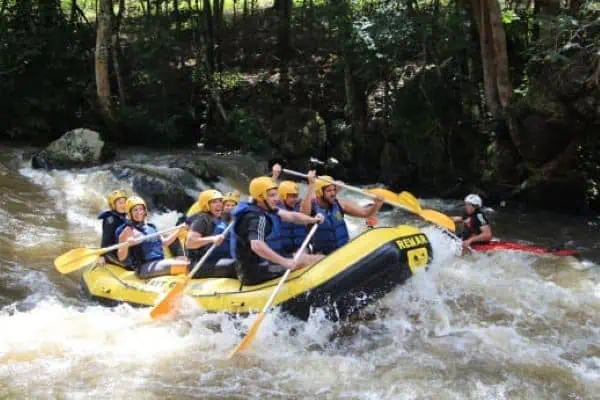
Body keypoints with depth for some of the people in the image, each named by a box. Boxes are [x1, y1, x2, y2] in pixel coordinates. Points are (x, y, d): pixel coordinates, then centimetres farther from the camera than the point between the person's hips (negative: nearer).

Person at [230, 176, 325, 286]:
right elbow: (256, 245, -37)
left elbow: (291, 216, 5)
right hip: (257, 272, -10)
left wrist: (313, 220, -13)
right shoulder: (257, 218, -21)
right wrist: (284, 262, -41)